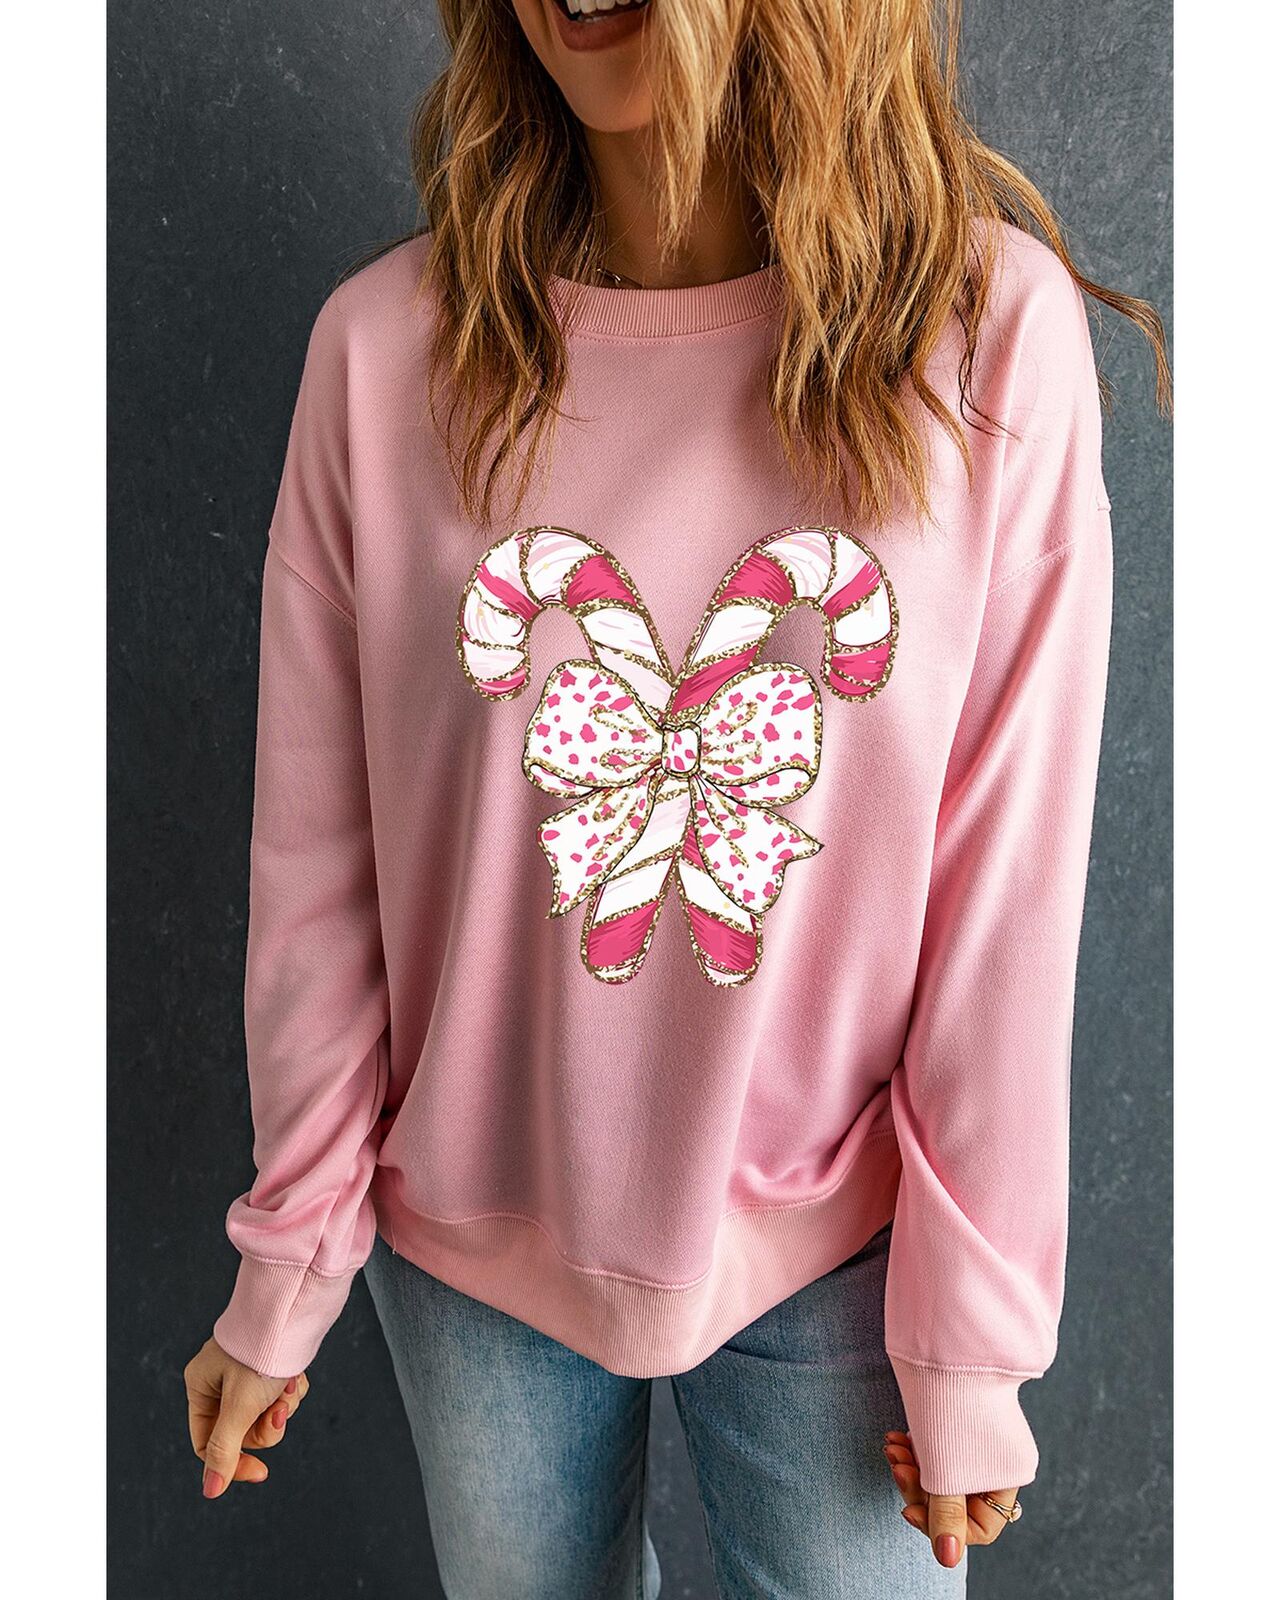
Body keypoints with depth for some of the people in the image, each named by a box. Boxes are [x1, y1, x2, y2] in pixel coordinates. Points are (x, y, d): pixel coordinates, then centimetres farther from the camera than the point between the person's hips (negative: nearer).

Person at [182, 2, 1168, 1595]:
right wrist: (286, 1272, 3)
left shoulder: (996, 327, -13)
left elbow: (1007, 886, -11)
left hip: (828, 1248, -1)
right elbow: (316, 863, -5)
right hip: (473, 1247, 2)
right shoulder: (389, 341, -11)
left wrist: (971, 1343, -4)